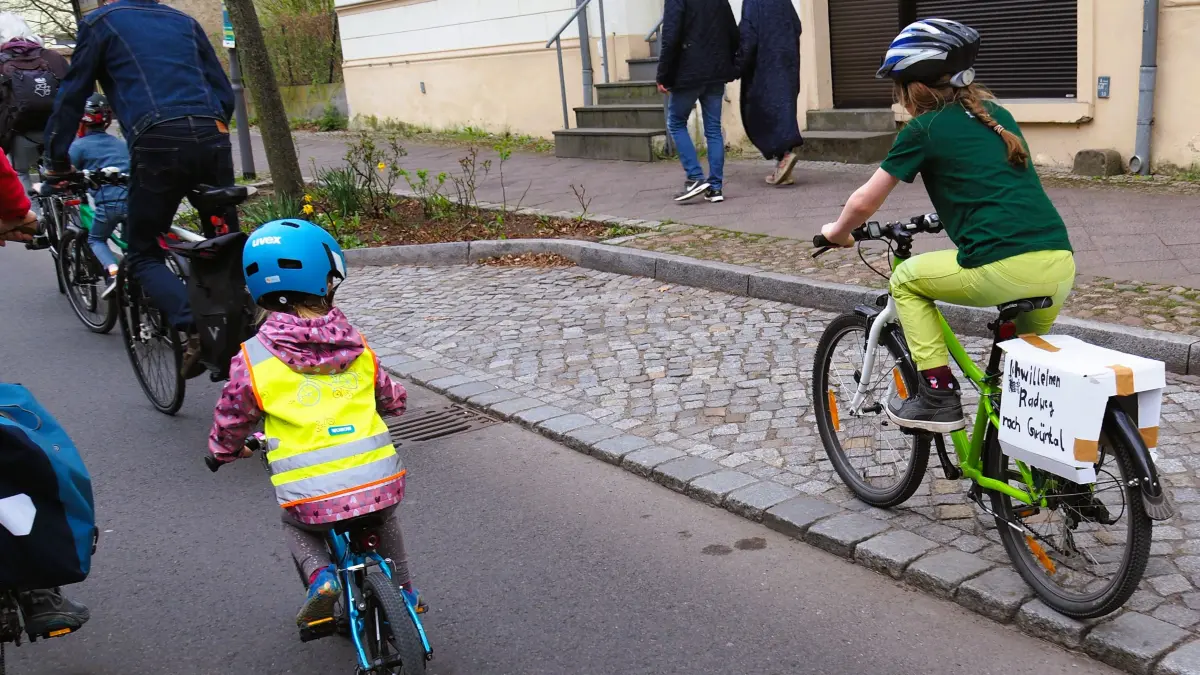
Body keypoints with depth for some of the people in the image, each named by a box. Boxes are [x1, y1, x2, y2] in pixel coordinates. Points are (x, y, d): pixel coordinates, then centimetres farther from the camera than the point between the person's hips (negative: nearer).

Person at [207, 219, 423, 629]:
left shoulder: (253, 360, -1)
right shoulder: (356, 347, 7)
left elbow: (229, 424, 10)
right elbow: (389, 398, 22)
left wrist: (225, 449, 33)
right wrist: (398, 398, 46)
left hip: (312, 500, -2)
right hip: (380, 483, 3)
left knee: (295, 525, 32)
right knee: (384, 516, 37)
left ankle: (320, 575, 7)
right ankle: (402, 588, 32)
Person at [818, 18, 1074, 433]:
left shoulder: (924, 128, 4)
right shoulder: (997, 115, 23)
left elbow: (864, 202, 11)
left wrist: (837, 232, 30)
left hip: (1004, 270, -7)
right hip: (1061, 267, 7)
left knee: (906, 280, 18)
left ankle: (938, 396, 13)